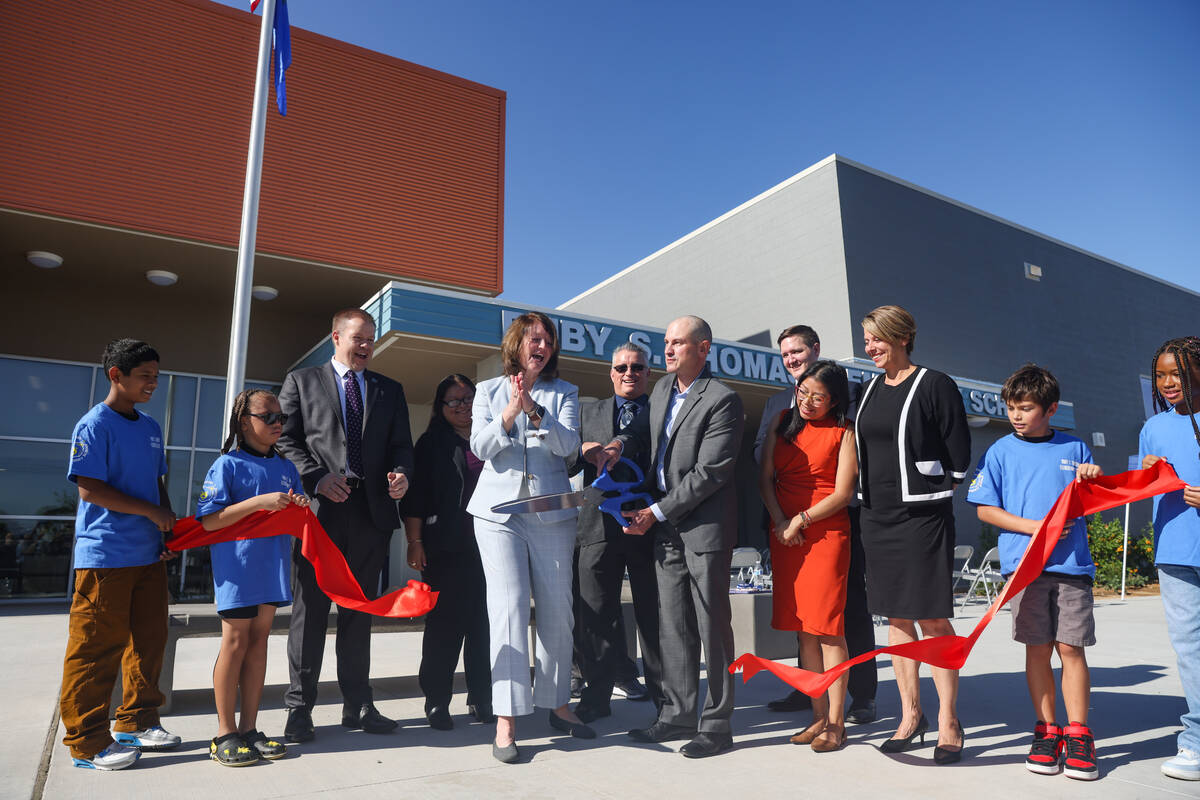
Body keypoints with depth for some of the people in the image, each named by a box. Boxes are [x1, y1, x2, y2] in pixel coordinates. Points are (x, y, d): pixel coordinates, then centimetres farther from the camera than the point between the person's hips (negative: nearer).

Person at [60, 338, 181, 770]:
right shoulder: (94, 425, -8)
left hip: (149, 555, 7)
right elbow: (90, 488, -15)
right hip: (105, 554, -7)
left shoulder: (150, 427, 15)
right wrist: (151, 511, -14)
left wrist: (169, 527, 9)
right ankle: (87, 742, 12)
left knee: (149, 640, 12)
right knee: (98, 648, 0)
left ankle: (136, 722, 26)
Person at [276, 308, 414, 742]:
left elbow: (401, 444, 12)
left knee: (359, 610, 10)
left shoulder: (390, 390, 17)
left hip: (371, 510, 3)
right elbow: (286, 439, 2)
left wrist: (401, 474, -9)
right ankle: (299, 708, 12)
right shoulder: (301, 381, 9)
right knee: (310, 608, 2)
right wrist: (317, 478, -12)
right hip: (319, 509, -3)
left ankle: (358, 705, 18)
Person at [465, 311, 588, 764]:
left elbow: (568, 445, -4)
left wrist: (534, 410, -18)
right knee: (508, 607, -9)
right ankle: (506, 721, -3)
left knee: (557, 609, 5)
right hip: (499, 510, -1)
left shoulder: (564, 393, 10)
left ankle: (557, 704, 22)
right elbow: (480, 447, -1)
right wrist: (509, 412, -16)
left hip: (552, 512, 1)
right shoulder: (489, 391, 11)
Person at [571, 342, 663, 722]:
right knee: (594, 616, 6)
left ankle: (664, 696, 23)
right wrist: (582, 451, -9)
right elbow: (568, 464, 11)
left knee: (654, 614, 8)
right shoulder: (588, 413, 15)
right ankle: (596, 697, 20)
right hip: (600, 525, 2)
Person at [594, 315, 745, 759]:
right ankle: (678, 715, 25)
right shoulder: (663, 389, 11)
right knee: (673, 626, 13)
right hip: (666, 526, 8)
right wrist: (619, 444, 1)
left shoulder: (723, 400, -14)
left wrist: (656, 512, -16)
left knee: (712, 625, 2)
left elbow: (708, 473, -18)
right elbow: (644, 429, 24)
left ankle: (717, 724, 14)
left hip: (704, 526, -7)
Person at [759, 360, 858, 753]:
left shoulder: (843, 433, -1)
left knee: (827, 627, -4)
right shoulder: (783, 421, 11)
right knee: (802, 627, 8)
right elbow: (765, 476, 8)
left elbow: (842, 493, -6)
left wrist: (801, 520, -12)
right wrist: (780, 520, -4)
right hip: (784, 535, 5)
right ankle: (819, 717, 19)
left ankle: (836, 722, 8)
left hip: (826, 534, -4)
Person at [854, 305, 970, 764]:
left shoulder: (934, 385, -7)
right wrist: (876, 496, 12)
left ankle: (948, 722, 12)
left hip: (922, 515, -6)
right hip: (877, 516, 6)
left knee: (932, 619, -2)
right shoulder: (870, 390, 12)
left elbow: (959, 455, -6)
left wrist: (931, 495, -2)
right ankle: (910, 716, 22)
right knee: (895, 617, 11)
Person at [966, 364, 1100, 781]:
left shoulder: (1075, 449, 10)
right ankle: (1047, 731, 16)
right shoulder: (1001, 451, 5)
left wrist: (1094, 481, -5)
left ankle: (1078, 735, 11)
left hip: (1071, 563, 1)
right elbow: (984, 508, 1)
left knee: (1071, 647, 0)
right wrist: (1034, 526, -9)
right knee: (1038, 649, 4)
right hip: (1025, 564, -1)